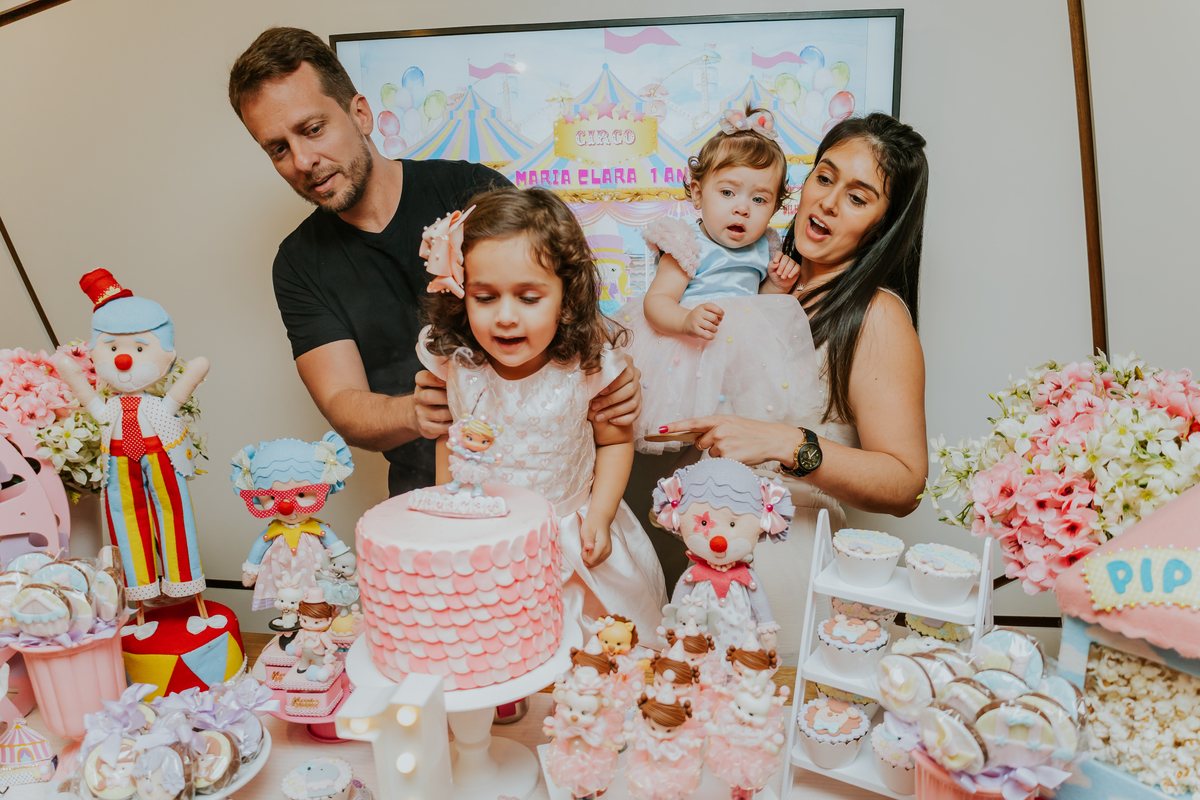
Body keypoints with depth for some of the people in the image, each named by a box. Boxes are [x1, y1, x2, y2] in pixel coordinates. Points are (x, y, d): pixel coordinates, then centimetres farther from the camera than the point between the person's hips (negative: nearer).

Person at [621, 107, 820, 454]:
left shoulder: (764, 247, 12)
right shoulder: (690, 245, -8)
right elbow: (656, 301, -17)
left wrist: (777, 286, 7)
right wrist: (687, 321, -37)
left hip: (747, 348, 6)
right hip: (692, 347, -6)